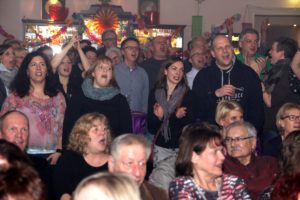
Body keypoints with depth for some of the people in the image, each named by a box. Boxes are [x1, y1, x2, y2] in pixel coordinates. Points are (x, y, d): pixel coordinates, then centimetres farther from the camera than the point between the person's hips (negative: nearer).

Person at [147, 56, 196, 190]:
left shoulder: (187, 95, -2)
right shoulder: (155, 94, 4)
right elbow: (151, 128, 4)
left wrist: (177, 117, -23)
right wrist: (157, 117, -15)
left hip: (180, 149, -2)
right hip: (160, 148, 2)